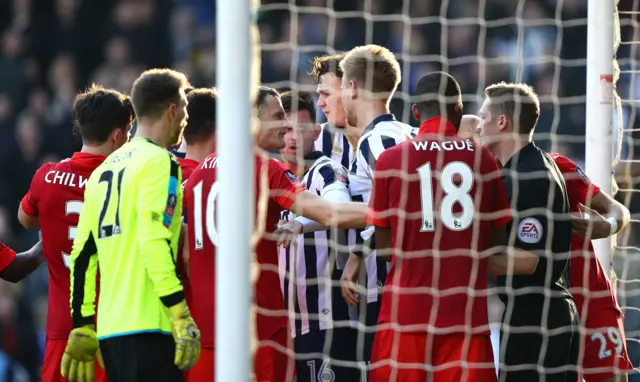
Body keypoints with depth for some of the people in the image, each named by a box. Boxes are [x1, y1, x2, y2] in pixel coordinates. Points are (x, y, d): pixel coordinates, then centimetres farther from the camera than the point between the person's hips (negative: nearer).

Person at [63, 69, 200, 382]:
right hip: (147, 324, -8)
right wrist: (181, 316, -19)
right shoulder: (159, 162, -5)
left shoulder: (104, 170, 19)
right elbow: (154, 242, -17)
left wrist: (82, 327, 19)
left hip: (110, 326, 8)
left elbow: (83, 253, 17)